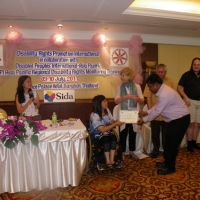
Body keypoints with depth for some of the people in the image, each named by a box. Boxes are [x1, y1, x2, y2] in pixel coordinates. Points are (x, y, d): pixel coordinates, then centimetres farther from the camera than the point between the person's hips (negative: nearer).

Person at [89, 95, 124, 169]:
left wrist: (117, 122, -24)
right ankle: (108, 162, -21)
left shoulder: (107, 110, -2)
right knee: (106, 139, -33)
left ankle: (112, 160, -20)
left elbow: (112, 122, 0)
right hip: (97, 135, -5)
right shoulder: (94, 115, -23)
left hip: (107, 133, 5)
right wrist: (115, 124, -30)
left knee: (113, 137, -25)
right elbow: (103, 130, -29)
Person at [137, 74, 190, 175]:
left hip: (180, 120, -10)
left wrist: (144, 120, -10)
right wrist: (146, 112, 6)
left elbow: (157, 111, -22)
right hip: (176, 119, 10)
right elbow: (157, 106, 13)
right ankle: (167, 162, 32)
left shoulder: (164, 94, -28)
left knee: (172, 143, -1)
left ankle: (170, 167, 14)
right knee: (169, 141, 16)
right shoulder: (163, 90, 4)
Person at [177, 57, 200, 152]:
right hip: (190, 101, -5)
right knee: (191, 123, -3)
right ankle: (189, 144, 7)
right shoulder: (187, 75, -4)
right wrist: (186, 98, -16)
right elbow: (179, 87, -6)